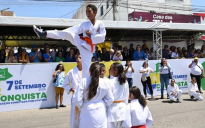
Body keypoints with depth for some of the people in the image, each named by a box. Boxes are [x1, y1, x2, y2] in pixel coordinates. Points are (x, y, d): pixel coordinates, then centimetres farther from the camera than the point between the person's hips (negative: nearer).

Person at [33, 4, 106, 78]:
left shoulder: (100, 24, 2)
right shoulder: (84, 24, 12)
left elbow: (102, 37, -7)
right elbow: (73, 30, 4)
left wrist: (91, 37, -11)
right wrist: (59, 32, -7)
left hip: (88, 47, -2)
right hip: (81, 43, 3)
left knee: (86, 69, -6)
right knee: (68, 33, -21)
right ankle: (43, 33, -25)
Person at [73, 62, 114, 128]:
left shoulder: (84, 81, -15)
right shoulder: (105, 83, -9)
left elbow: (77, 100, -12)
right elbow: (110, 99, 2)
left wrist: (81, 106, 8)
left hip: (87, 113, -1)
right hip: (101, 112, 1)